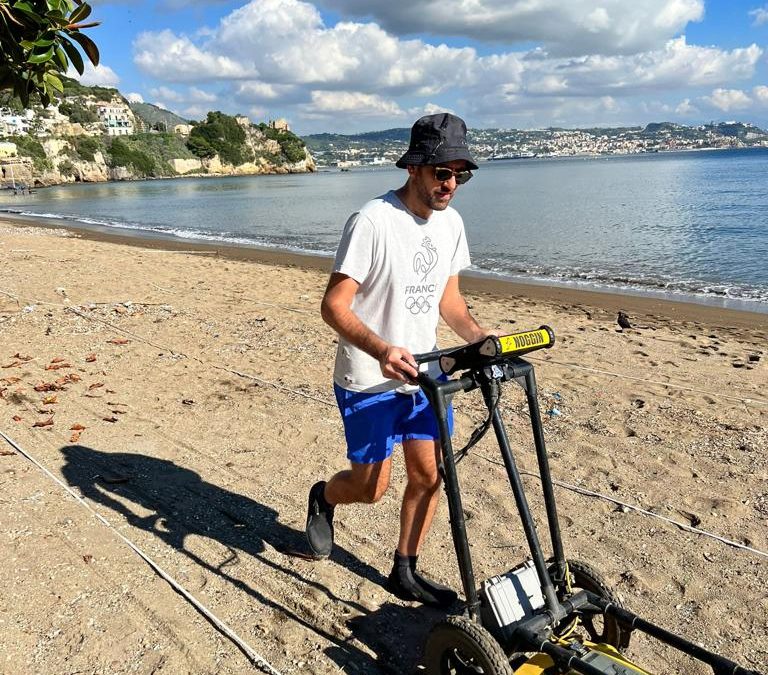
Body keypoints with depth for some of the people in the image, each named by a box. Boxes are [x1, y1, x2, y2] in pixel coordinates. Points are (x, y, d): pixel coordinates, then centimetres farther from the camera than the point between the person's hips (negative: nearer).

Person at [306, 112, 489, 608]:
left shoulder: (451, 223, 4)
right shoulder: (373, 222, -21)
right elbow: (334, 306, -23)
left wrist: (482, 340, -4)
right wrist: (382, 350, -38)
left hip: (424, 373, 7)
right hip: (370, 382, -6)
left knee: (430, 475, 8)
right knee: (371, 487, 5)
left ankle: (406, 573, 29)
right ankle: (323, 497, 40)